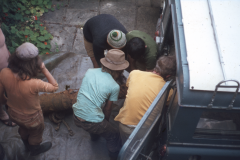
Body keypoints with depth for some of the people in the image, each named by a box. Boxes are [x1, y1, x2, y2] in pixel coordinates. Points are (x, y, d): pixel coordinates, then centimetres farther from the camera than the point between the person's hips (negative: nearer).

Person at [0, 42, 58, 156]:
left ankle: (27, 146, 69)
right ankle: (35, 149, 63)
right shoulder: (34, 84, -45)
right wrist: (44, 69, -29)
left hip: (13, 114, 5)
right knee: (36, 133, 32)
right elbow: (55, 86, -25)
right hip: (32, 119, -4)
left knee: (23, 130, 38)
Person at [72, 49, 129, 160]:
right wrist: (106, 122, 22)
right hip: (92, 123, -6)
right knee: (114, 137, 17)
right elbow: (107, 109, 0)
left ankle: (94, 136, 61)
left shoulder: (90, 71, 2)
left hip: (76, 117, 7)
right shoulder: (114, 87, -10)